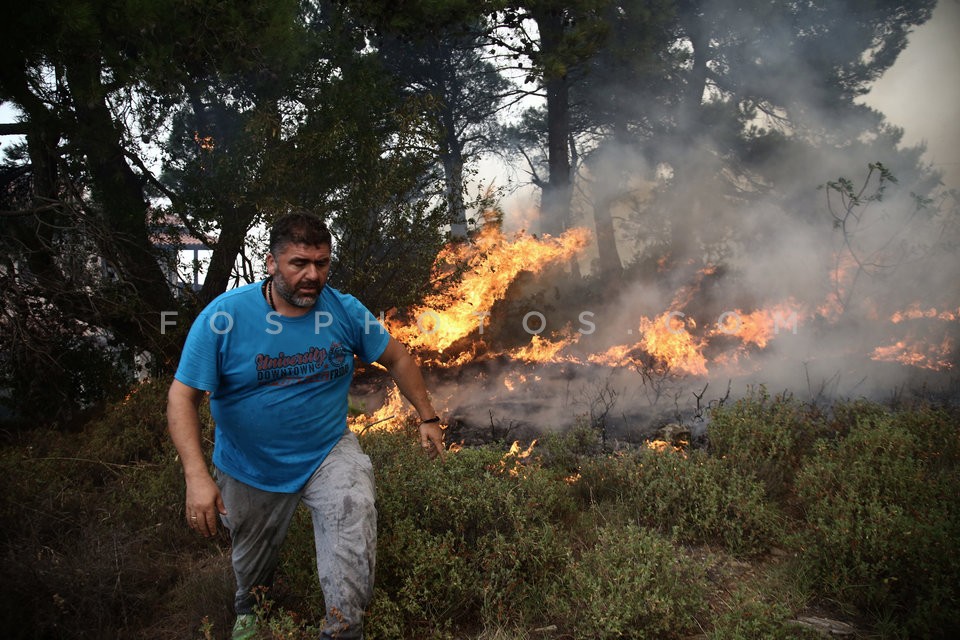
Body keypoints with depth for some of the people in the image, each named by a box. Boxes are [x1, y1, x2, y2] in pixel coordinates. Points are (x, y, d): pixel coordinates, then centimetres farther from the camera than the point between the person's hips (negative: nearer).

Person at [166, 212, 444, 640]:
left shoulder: (345, 310, -12)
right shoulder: (224, 315, -20)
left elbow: (397, 359, 2)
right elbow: (182, 396, -20)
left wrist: (427, 417, 4)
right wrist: (197, 476, -30)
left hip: (329, 452, 1)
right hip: (250, 469, 0)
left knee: (355, 510, -28)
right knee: (252, 559, 22)